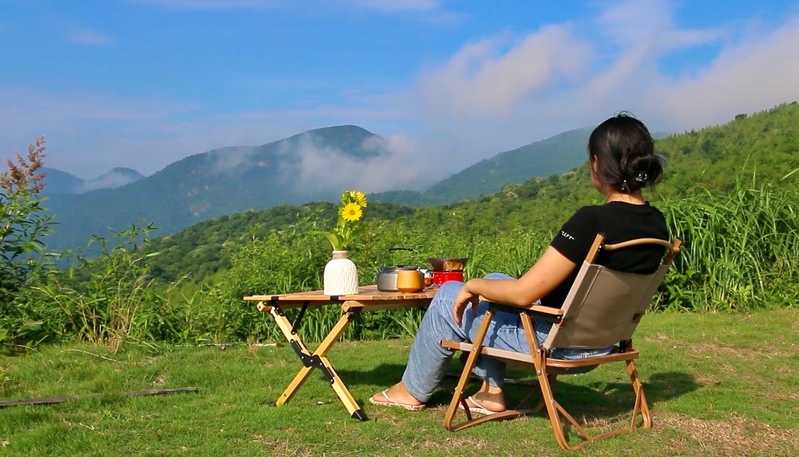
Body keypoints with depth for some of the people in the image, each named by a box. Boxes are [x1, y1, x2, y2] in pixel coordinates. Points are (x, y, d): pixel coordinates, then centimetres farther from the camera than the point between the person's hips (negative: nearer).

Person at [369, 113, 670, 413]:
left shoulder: (592, 221, -28)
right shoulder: (657, 224, -4)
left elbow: (522, 293, -25)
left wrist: (473, 285, -5)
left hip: (560, 343, -8)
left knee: (450, 296, 13)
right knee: (494, 282, 26)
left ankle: (413, 390, 33)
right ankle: (491, 390, 28)